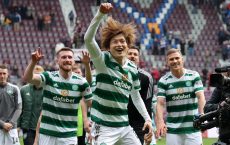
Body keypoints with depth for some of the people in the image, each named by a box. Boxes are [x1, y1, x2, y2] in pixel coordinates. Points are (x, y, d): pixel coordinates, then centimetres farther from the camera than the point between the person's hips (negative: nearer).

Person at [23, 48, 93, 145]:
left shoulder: (81, 82, -1)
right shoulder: (49, 77, -5)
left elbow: (90, 104, 7)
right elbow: (27, 78, -21)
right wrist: (33, 62, -37)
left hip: (69, 135, 0)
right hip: (47, 133, 0)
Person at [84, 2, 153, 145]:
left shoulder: (133, 69, 8)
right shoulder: (103, 61, -8)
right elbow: (88, 39, -26)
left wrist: (147, 118, 11)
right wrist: (101, 14, -36)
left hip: (124, 126, 6)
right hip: (104, 127, -6)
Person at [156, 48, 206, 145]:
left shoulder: (194, 76, 1)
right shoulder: (163, 81, 0)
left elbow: (200, 97, -9)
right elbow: (160, 103, -8)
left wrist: (201, 115, -27)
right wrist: (160, 122, -27)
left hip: (192, 127, 0)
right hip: (172, 129, 0)